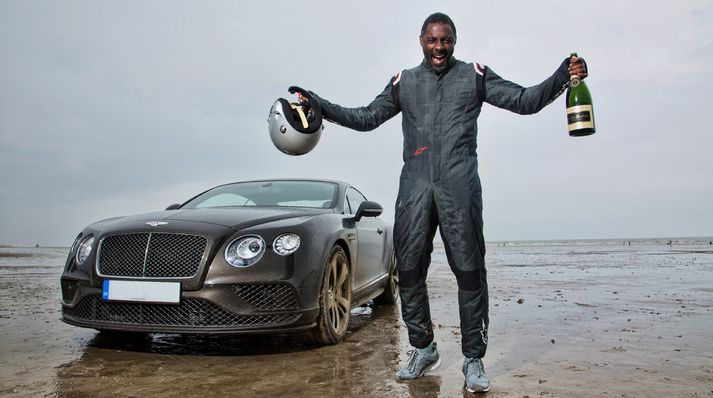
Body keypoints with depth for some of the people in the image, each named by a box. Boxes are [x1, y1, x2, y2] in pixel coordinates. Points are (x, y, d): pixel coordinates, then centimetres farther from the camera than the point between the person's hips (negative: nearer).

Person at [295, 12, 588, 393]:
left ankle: (473, 360, 8)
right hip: (415, 187, 3)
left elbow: (524, 100, 6)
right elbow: (366, 117, 19)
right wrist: (321, 106, 10)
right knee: (409, 270, 4)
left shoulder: (475, 76, 11)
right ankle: (423, 350, 21)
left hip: (459, 186, -2)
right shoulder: (403, 82, 18)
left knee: (470, 272, -3)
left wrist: (563, 76, -9)